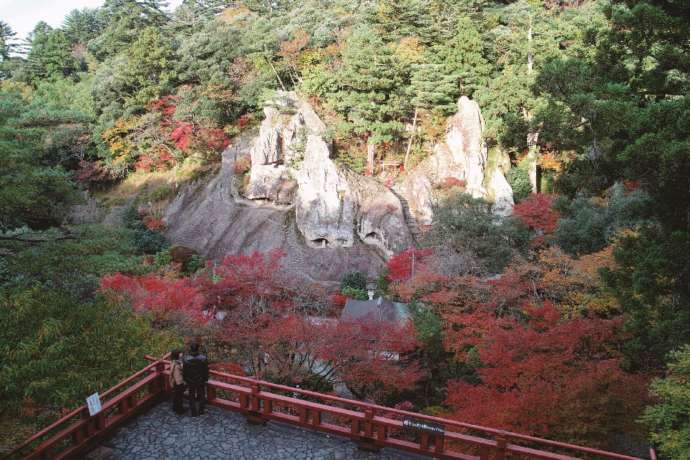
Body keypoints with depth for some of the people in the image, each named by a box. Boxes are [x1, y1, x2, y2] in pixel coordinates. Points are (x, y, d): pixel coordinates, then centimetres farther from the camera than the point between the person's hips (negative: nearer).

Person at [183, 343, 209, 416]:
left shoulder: (186, 360, -21)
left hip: (190, 382, 0)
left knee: (192, 397, 17)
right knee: (201, 396, 20)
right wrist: (206, 379, 6)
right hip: (201, 381, 0)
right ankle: (201, 411, 34)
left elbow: (184, 372, -9)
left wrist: (185, 380, 8)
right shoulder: (203, 359, -20)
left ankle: (193, 413, 26)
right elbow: (206, 371, -10)